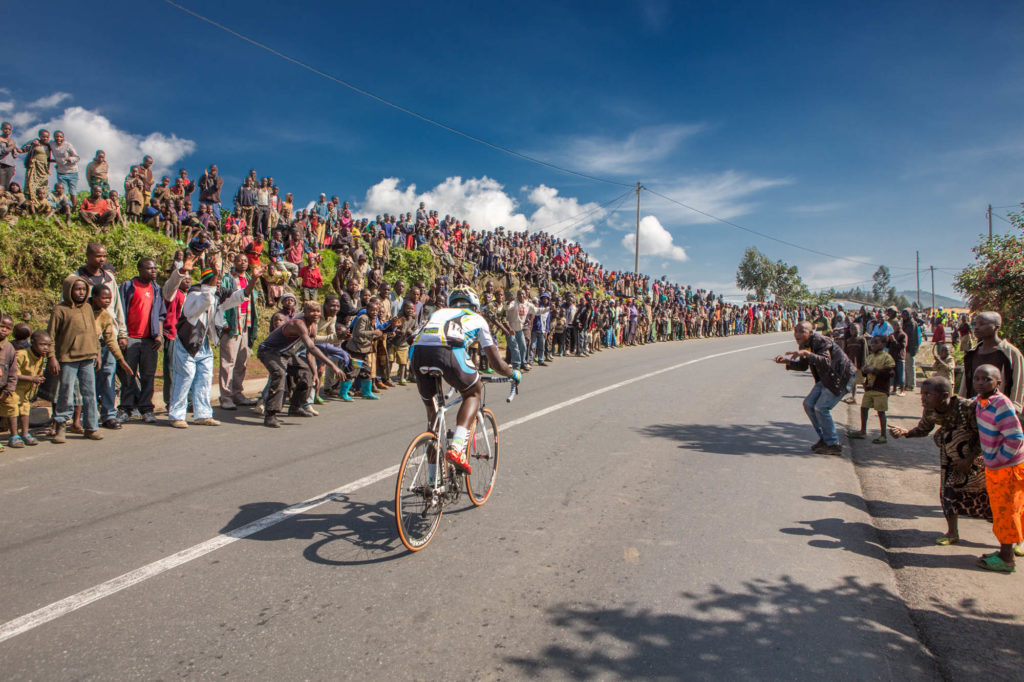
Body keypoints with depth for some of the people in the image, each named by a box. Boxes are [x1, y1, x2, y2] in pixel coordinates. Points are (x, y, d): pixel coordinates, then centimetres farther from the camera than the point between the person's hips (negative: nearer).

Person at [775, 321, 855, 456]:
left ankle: (834, 445, -3)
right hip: (826, 378, 9)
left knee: (821, 408, -15)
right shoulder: (804, 345, 3)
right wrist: (787, 361, -3)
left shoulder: (822, 341, -24)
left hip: (841, 377, -9)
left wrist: (806, 354, -50)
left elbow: (826, 362, -40)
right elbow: (803, 366, 12)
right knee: (808, 403, 3)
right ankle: (824, 438, 16)